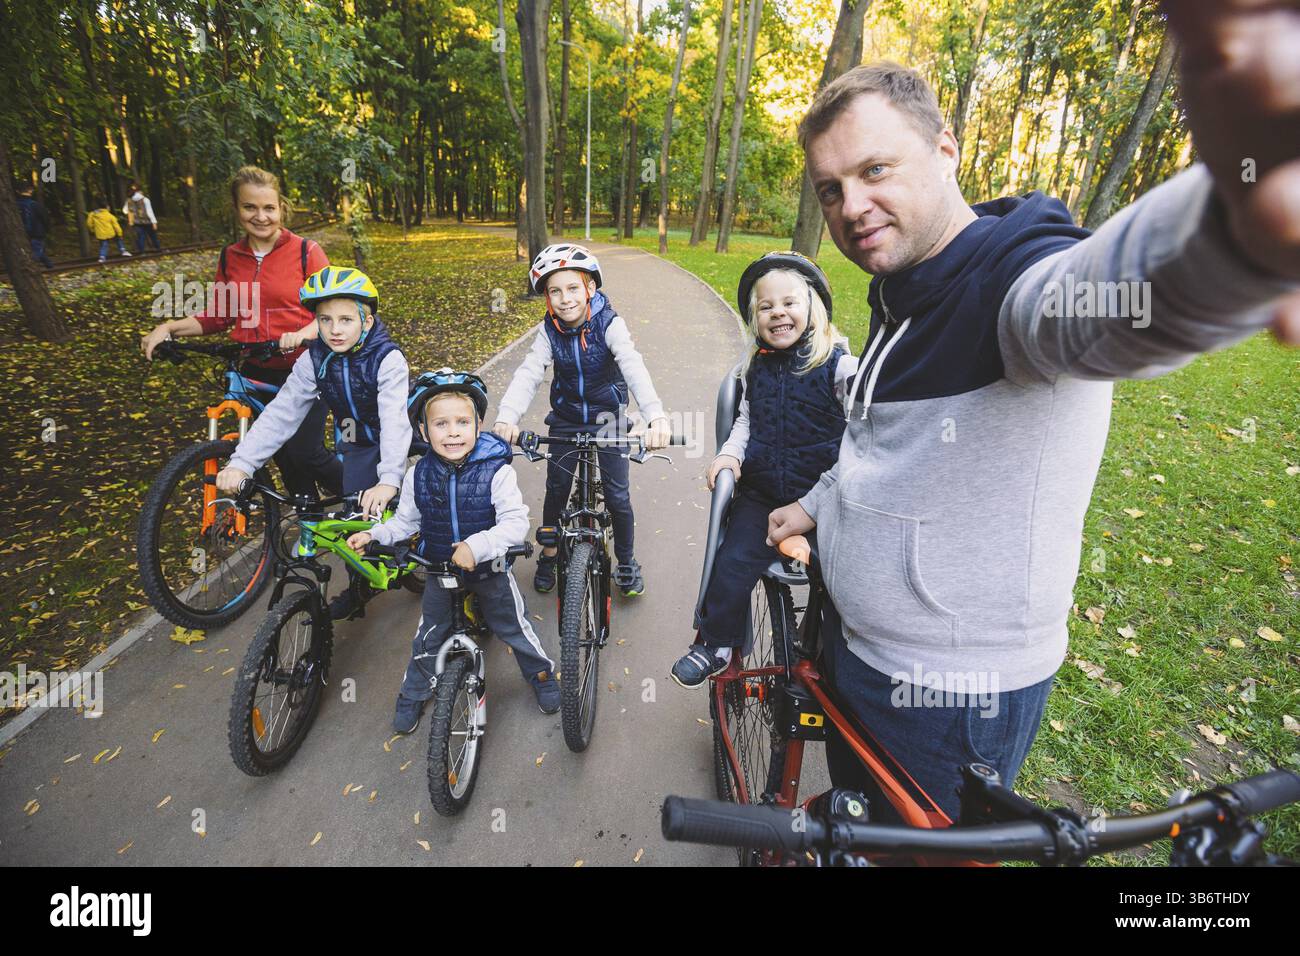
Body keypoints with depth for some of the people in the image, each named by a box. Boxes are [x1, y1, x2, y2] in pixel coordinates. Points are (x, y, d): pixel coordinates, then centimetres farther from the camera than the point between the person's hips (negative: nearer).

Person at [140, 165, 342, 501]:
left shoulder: (306, 252, -7)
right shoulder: (230, 258, 6)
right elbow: (216, 316, 11)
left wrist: (301, 334, -28)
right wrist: (168, 327, -3)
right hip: (258, 374, 5)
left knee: (305, 454, -14)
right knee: (285, 460, 12)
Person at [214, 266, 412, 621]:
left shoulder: (387, 358, -28)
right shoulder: (314, 360, -13)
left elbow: (394, 420, -41)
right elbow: (280, 413, -15)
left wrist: (388, 480, -54)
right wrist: (241, 462, -27)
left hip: (395, 441, -3)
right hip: (358, 444, 4)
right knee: (356, 511, -6)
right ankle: (358, 585, 13)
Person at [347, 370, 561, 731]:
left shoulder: (496, 471, -23)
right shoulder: (418, 476, -11)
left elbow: (516, 522, -28)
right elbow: (405, 522, 5)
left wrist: (478, 546, -38)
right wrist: (374, 535, -9)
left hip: (490, 568, -3)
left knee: (513, 626, 13)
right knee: (429, 634, 20)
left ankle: (542, 674, 40)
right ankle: (413, 692, 44)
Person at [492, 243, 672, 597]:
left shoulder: (609, 324, -20)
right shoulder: (549, 330, -11)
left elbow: (634, 367, -36)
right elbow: (529, 373, -23)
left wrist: (656, 415, -54)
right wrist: (507, 417, -42)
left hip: (606, 416, -2)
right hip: (565, 418, 3)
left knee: (617, 494, -1)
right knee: (555, 491, 7)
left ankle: (627, 562, 22)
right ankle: (549, 555, 31)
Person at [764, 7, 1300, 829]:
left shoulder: (1016, 277, -23)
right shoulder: (901, 299, 6)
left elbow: (1106, 302, -49)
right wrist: (817, 504, 24)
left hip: (952, 698, -8)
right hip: (853, 646, 8)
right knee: (849, 823, 30)